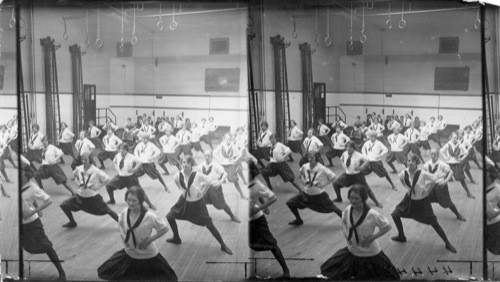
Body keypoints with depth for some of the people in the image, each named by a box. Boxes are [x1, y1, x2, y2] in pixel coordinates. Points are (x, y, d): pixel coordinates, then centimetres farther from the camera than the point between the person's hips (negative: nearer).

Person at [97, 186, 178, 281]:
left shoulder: (150, 217, -28)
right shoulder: (124, 213, -13)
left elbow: (165, 229, -15)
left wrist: (150, 239, -22)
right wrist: (123, 235, -7)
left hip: (149, 256, -4)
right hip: (129, 254, 4)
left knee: (168, 278, -4)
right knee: (104, 272, 8)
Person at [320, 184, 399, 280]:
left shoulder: (372, 215, -27)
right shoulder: (347, 210, -12)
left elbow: (387, 227, -15)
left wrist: (373, 236, -23)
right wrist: (346, 233, -5)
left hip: (371, 254, -4)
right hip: (352, 252, 4)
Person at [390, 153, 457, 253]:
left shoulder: (422, 174, -28)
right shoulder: (404, 173, -16)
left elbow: (433, 179, -11)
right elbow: (401, 178, 9)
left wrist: (426, 189, -8)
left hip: (422, 201, -4)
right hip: (409, 199, 4)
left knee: (434, 223, -3)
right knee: (395, 214, 7)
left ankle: (447, 243, 11)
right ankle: (401, 236, 30)